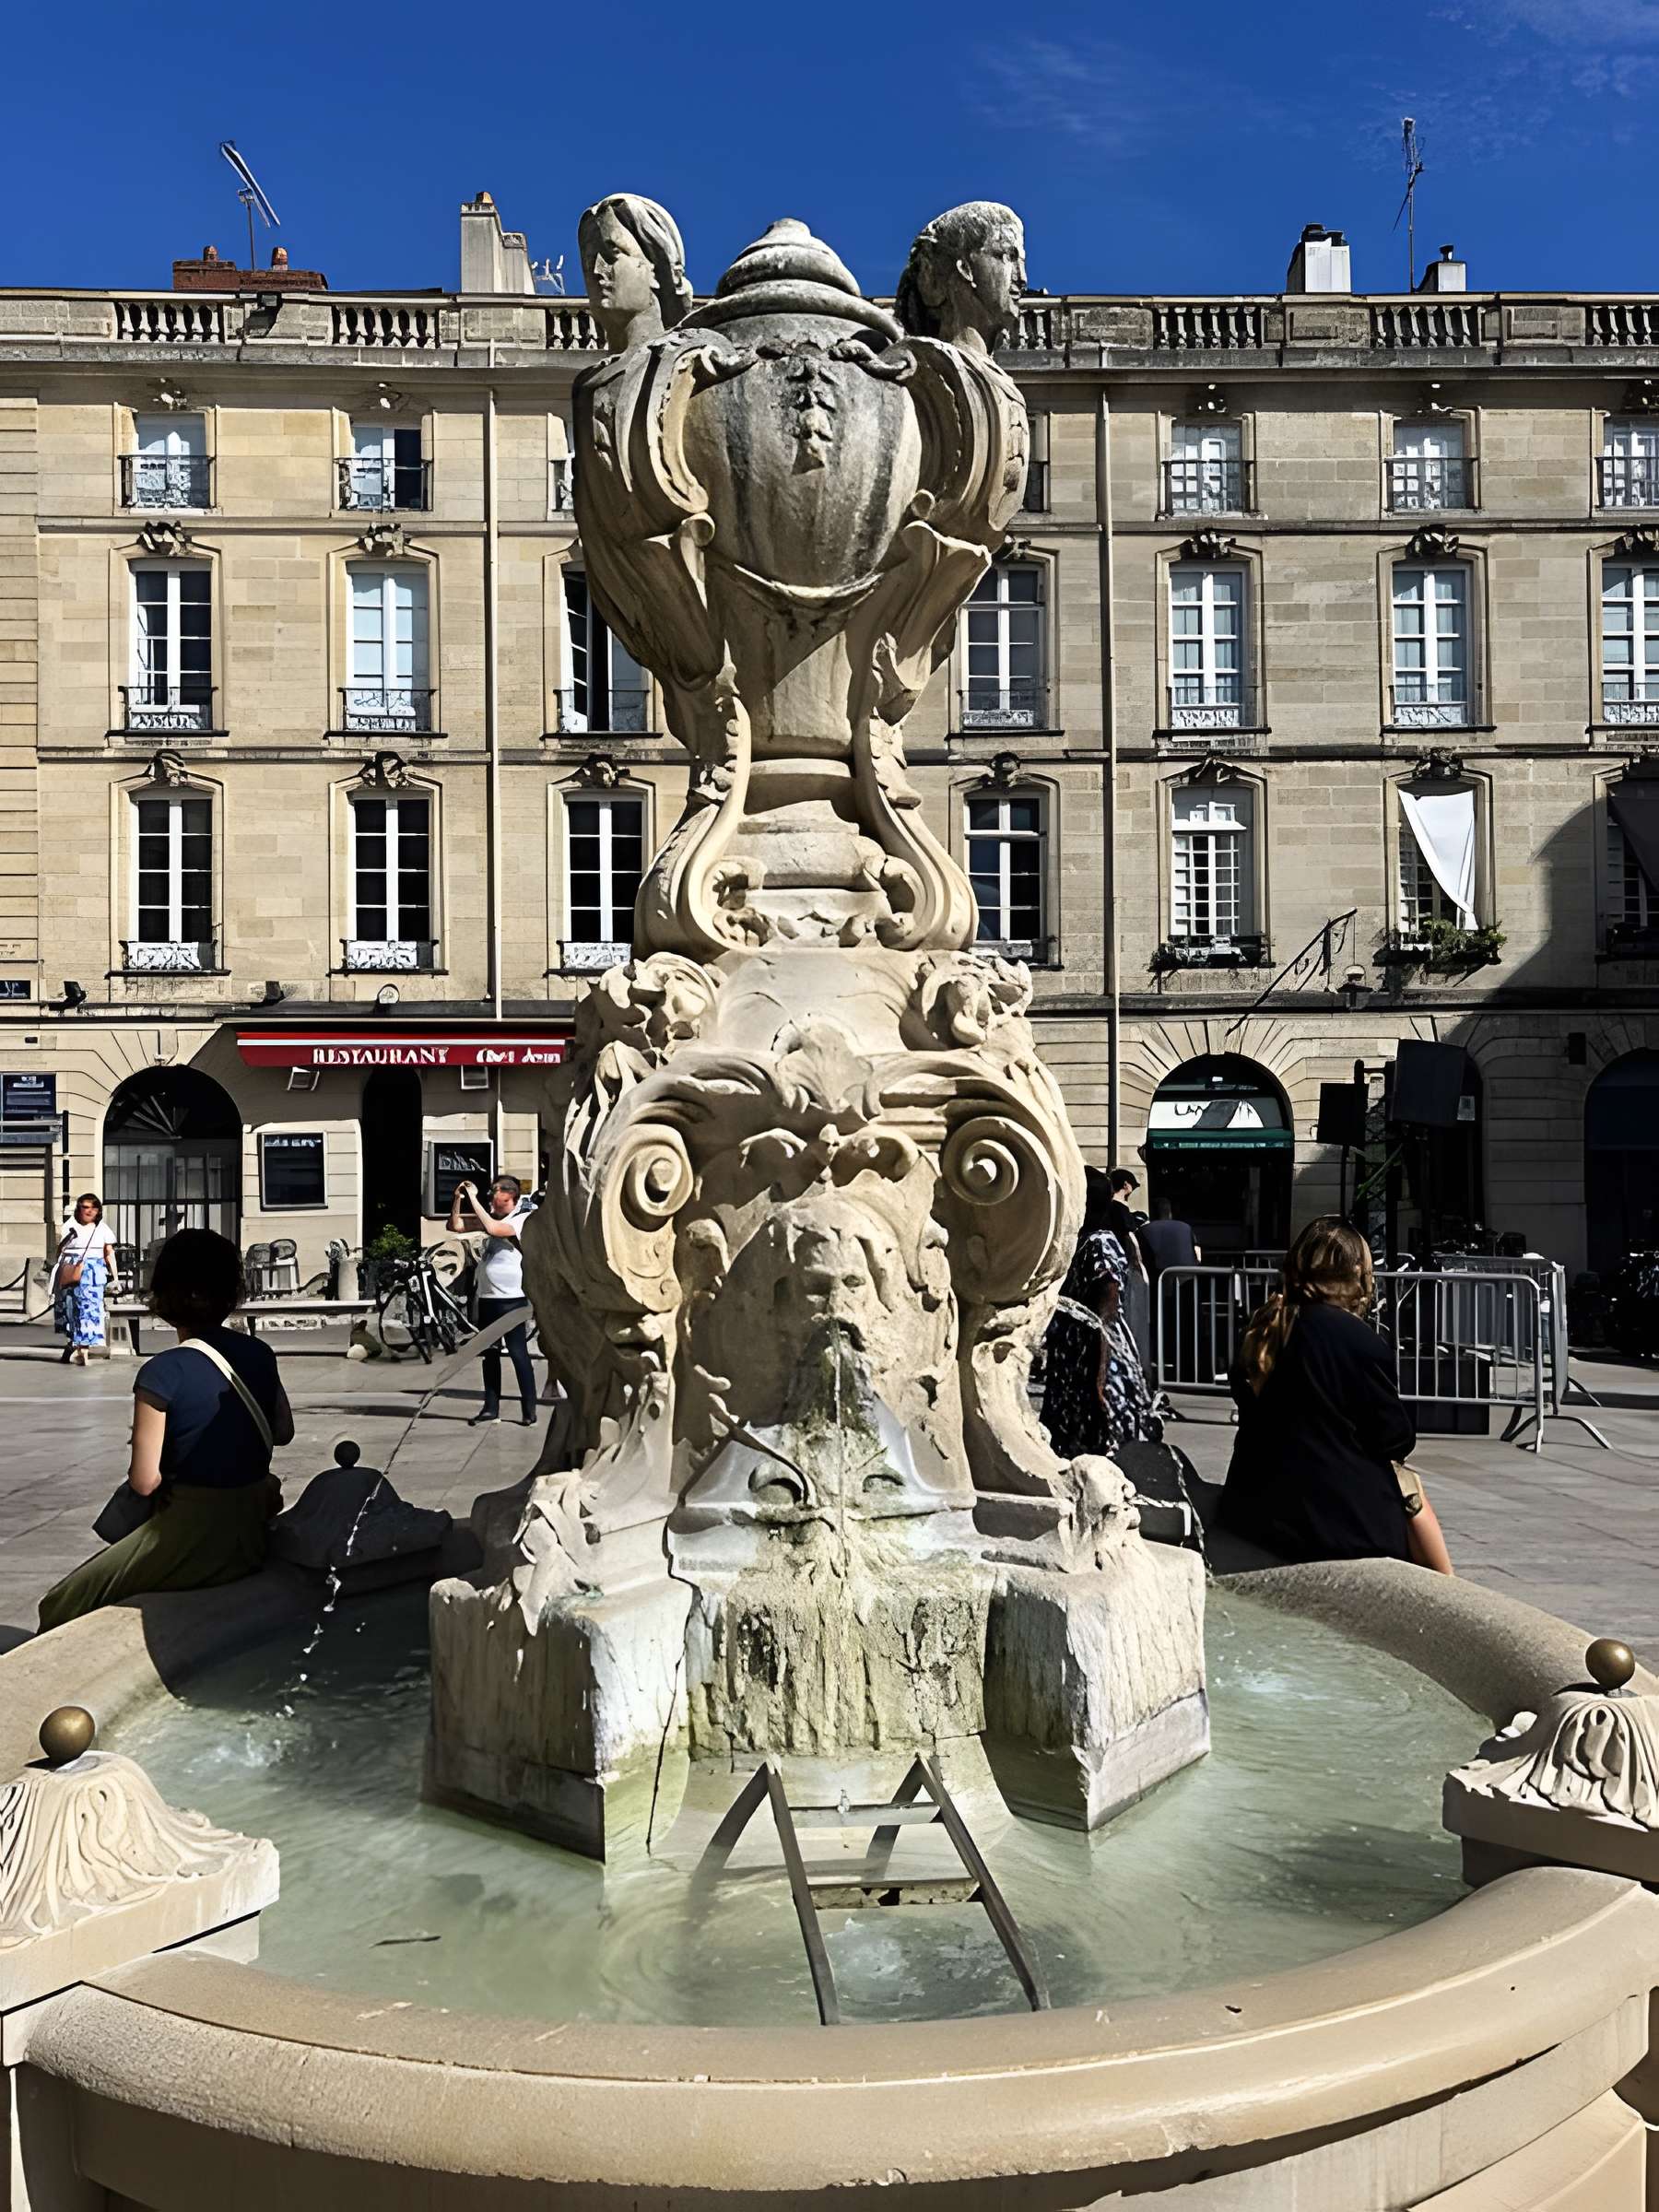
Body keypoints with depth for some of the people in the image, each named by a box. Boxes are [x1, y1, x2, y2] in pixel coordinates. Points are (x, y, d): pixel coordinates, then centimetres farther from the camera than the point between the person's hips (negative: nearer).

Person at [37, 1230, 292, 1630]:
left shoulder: (162, 1373, -16)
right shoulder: (260, 1355, 0)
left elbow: (144, 1481, -14)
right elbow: (283, 1432, 15)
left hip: (194, 1546, -6)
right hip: (254, 1537, 6)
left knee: (59, 1609, 8)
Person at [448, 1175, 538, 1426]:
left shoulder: (523, 1220, -10)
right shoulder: (490, 1217, 12)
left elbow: (493, 1228, -28)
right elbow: (455, 1226, 13)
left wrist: (473, 1198, -21)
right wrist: (458, 1199, -2)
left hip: (512, 1299, -8)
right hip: (487, 1297, 8)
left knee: (518, 1354, -5)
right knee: (490, 1354, 11)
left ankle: (529, 1410, -1)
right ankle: (491, 1408, 18)